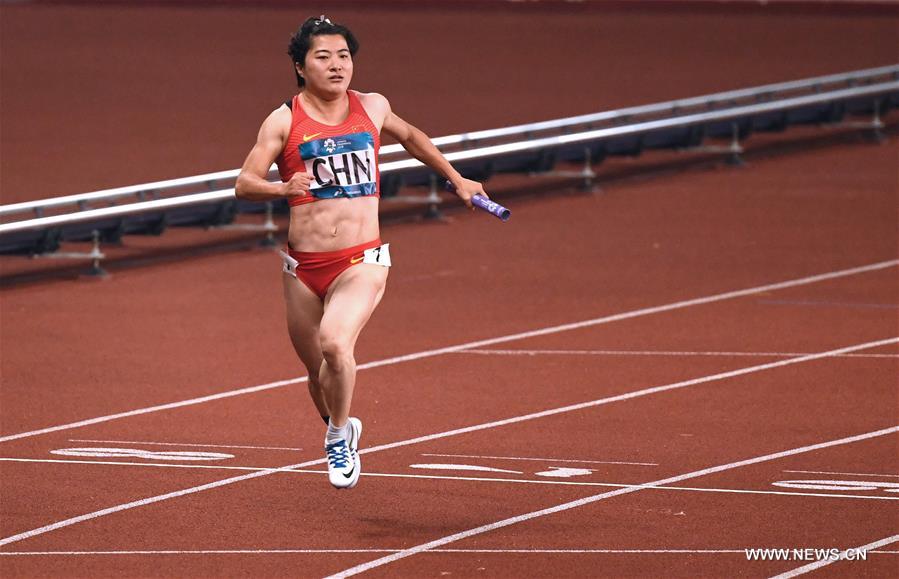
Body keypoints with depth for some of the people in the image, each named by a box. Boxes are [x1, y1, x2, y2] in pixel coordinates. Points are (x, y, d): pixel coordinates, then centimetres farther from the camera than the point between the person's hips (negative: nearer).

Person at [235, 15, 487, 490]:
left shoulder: (372, 108, 6)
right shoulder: (284, 121, -2)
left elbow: (409, 136, 28)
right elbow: (244, 183, -7)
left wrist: (456, 179, 32)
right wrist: (283, 188, -27)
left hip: (362, 260, -1)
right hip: (304, 267, 1)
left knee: (334, 343, -27)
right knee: (318, 374, 11)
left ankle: (340, 433, -2)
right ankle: (341, 434, 43)